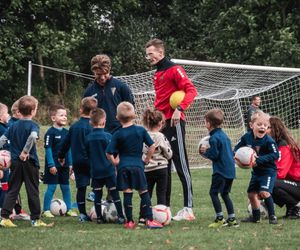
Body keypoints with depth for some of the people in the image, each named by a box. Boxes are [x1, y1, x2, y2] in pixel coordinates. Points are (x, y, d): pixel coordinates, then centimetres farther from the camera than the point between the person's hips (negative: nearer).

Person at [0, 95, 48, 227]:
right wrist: (25, 151, -25)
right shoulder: (32, 125, -9)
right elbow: (33, 136, -30)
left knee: (12, 190, 7)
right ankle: (35, 219, 8)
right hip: (30, 162, -4)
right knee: (32, 191, 4)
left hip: (16, 162, 4)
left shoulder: (13, 126, 7)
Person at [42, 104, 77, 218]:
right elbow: (48, 149, -14)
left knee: (66, 187, 11)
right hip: (53, 166, -6)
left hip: (64, 165, 6)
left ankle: (68, 209, 18)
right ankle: (46, 210, 4)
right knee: (51, 187, -3)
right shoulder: (50, 132, -11)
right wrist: (51, 165, -18)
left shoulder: (66, 132, 9)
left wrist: (70, 164, 10)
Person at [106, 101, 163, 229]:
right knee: (144, 193, 6)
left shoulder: (117, 135, -4)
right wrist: (147, 159, 11)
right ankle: (149, 220, 1)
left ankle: (129, 221, 5)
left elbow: (109, 153, -7)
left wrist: (115, 162, 9)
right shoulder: (141, 130, -1)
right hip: (137, 165, 0)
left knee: (127, 194, 3)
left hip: (123, 166, 0)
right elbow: (152, 146, -1)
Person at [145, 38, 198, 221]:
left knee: (181, 165, -8)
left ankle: (188, 209, -8)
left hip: (174, 123, -9)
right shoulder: (158, 74, 18)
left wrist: (179, 109, -30)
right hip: (161, 123, 9)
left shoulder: (174, 70, -8)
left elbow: (191, 90, -18)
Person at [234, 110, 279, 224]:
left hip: (268, 171, -7)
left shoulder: (269, 141, -22)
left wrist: (259, 160, -28)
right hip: (256, 171, 7)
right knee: (251, 193, 14)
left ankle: (272, 216, -9)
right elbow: (237, 148, 7)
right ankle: (255, 217, 33)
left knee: (264, 192, -22)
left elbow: (275, 155, -24)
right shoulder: (247, 137, -6)